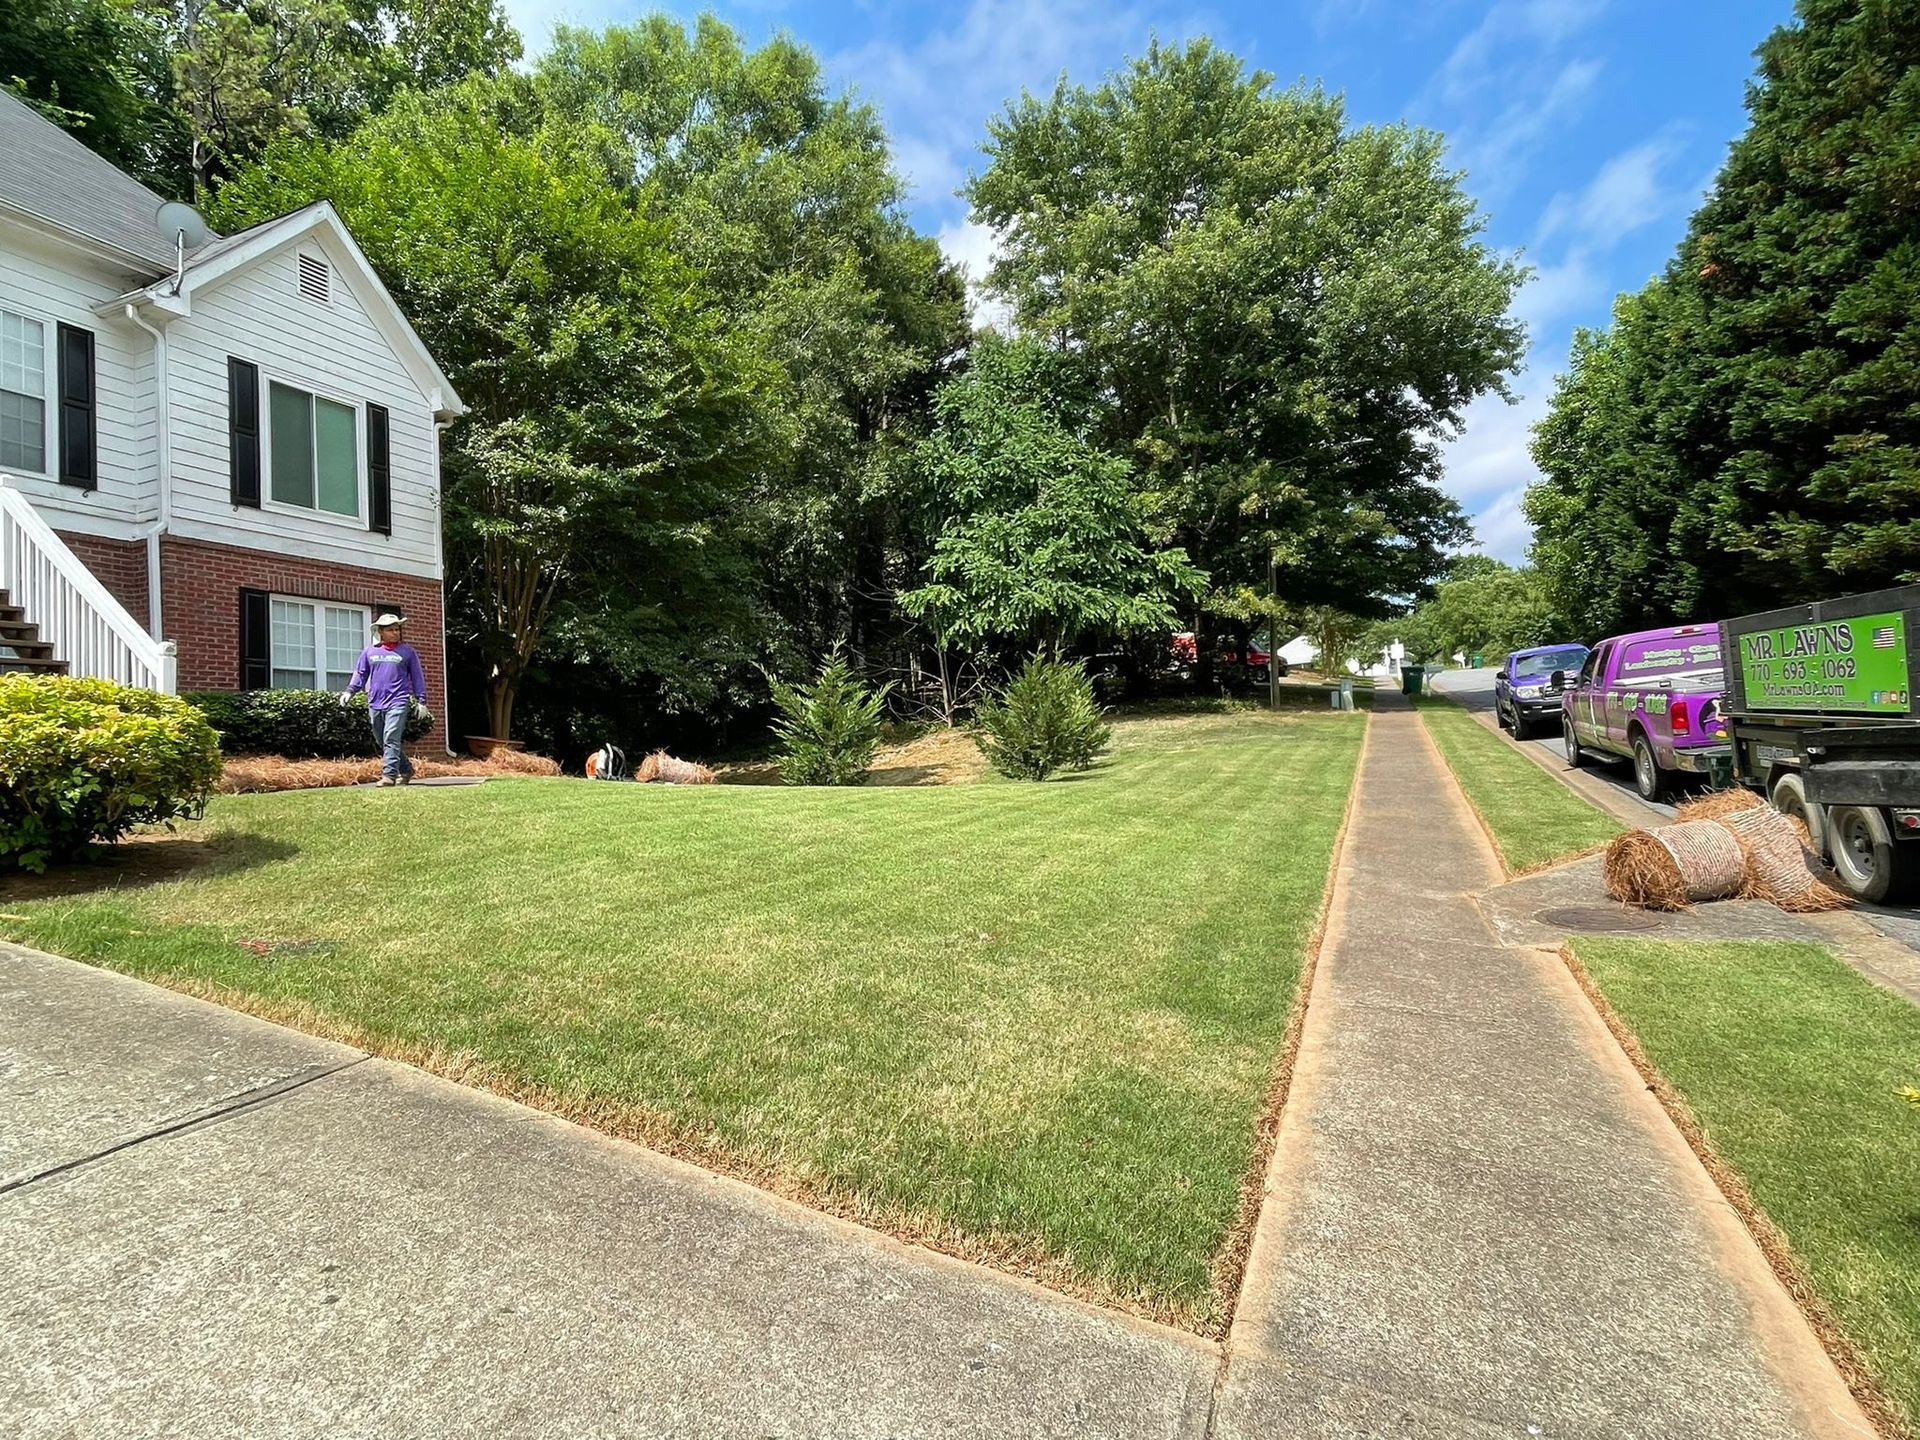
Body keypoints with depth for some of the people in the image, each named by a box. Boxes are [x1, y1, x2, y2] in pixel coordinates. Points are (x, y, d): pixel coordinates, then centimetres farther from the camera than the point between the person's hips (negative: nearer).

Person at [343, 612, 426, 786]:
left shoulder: (407, 651, 6)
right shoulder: (369, 652, 13)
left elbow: (417, 677, 7)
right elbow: (360, 673, 16)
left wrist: (421, 701, 3)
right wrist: (350, 691, 1)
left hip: (398, 702, -4)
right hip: (375, 704, 5)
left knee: (391, 739, -16)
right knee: (382, 742, 10)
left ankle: (389, 775, -19)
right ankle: (406, 770, 23)